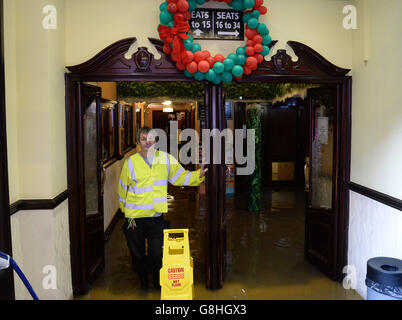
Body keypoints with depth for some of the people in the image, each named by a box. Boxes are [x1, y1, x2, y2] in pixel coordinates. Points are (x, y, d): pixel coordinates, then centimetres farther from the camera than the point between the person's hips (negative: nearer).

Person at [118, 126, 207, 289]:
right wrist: (126, 211, 3)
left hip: (156, 217, 1)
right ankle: (143, 281, 38)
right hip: (135, 218, -1)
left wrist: (199, 175, -9)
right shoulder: (131, 162, -4)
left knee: (157, 254, 7)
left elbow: (180, 176, 6)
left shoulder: (166, 159, 2)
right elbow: (123, 189, 2)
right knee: (138, 254, 13)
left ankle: (157, 282, 33)